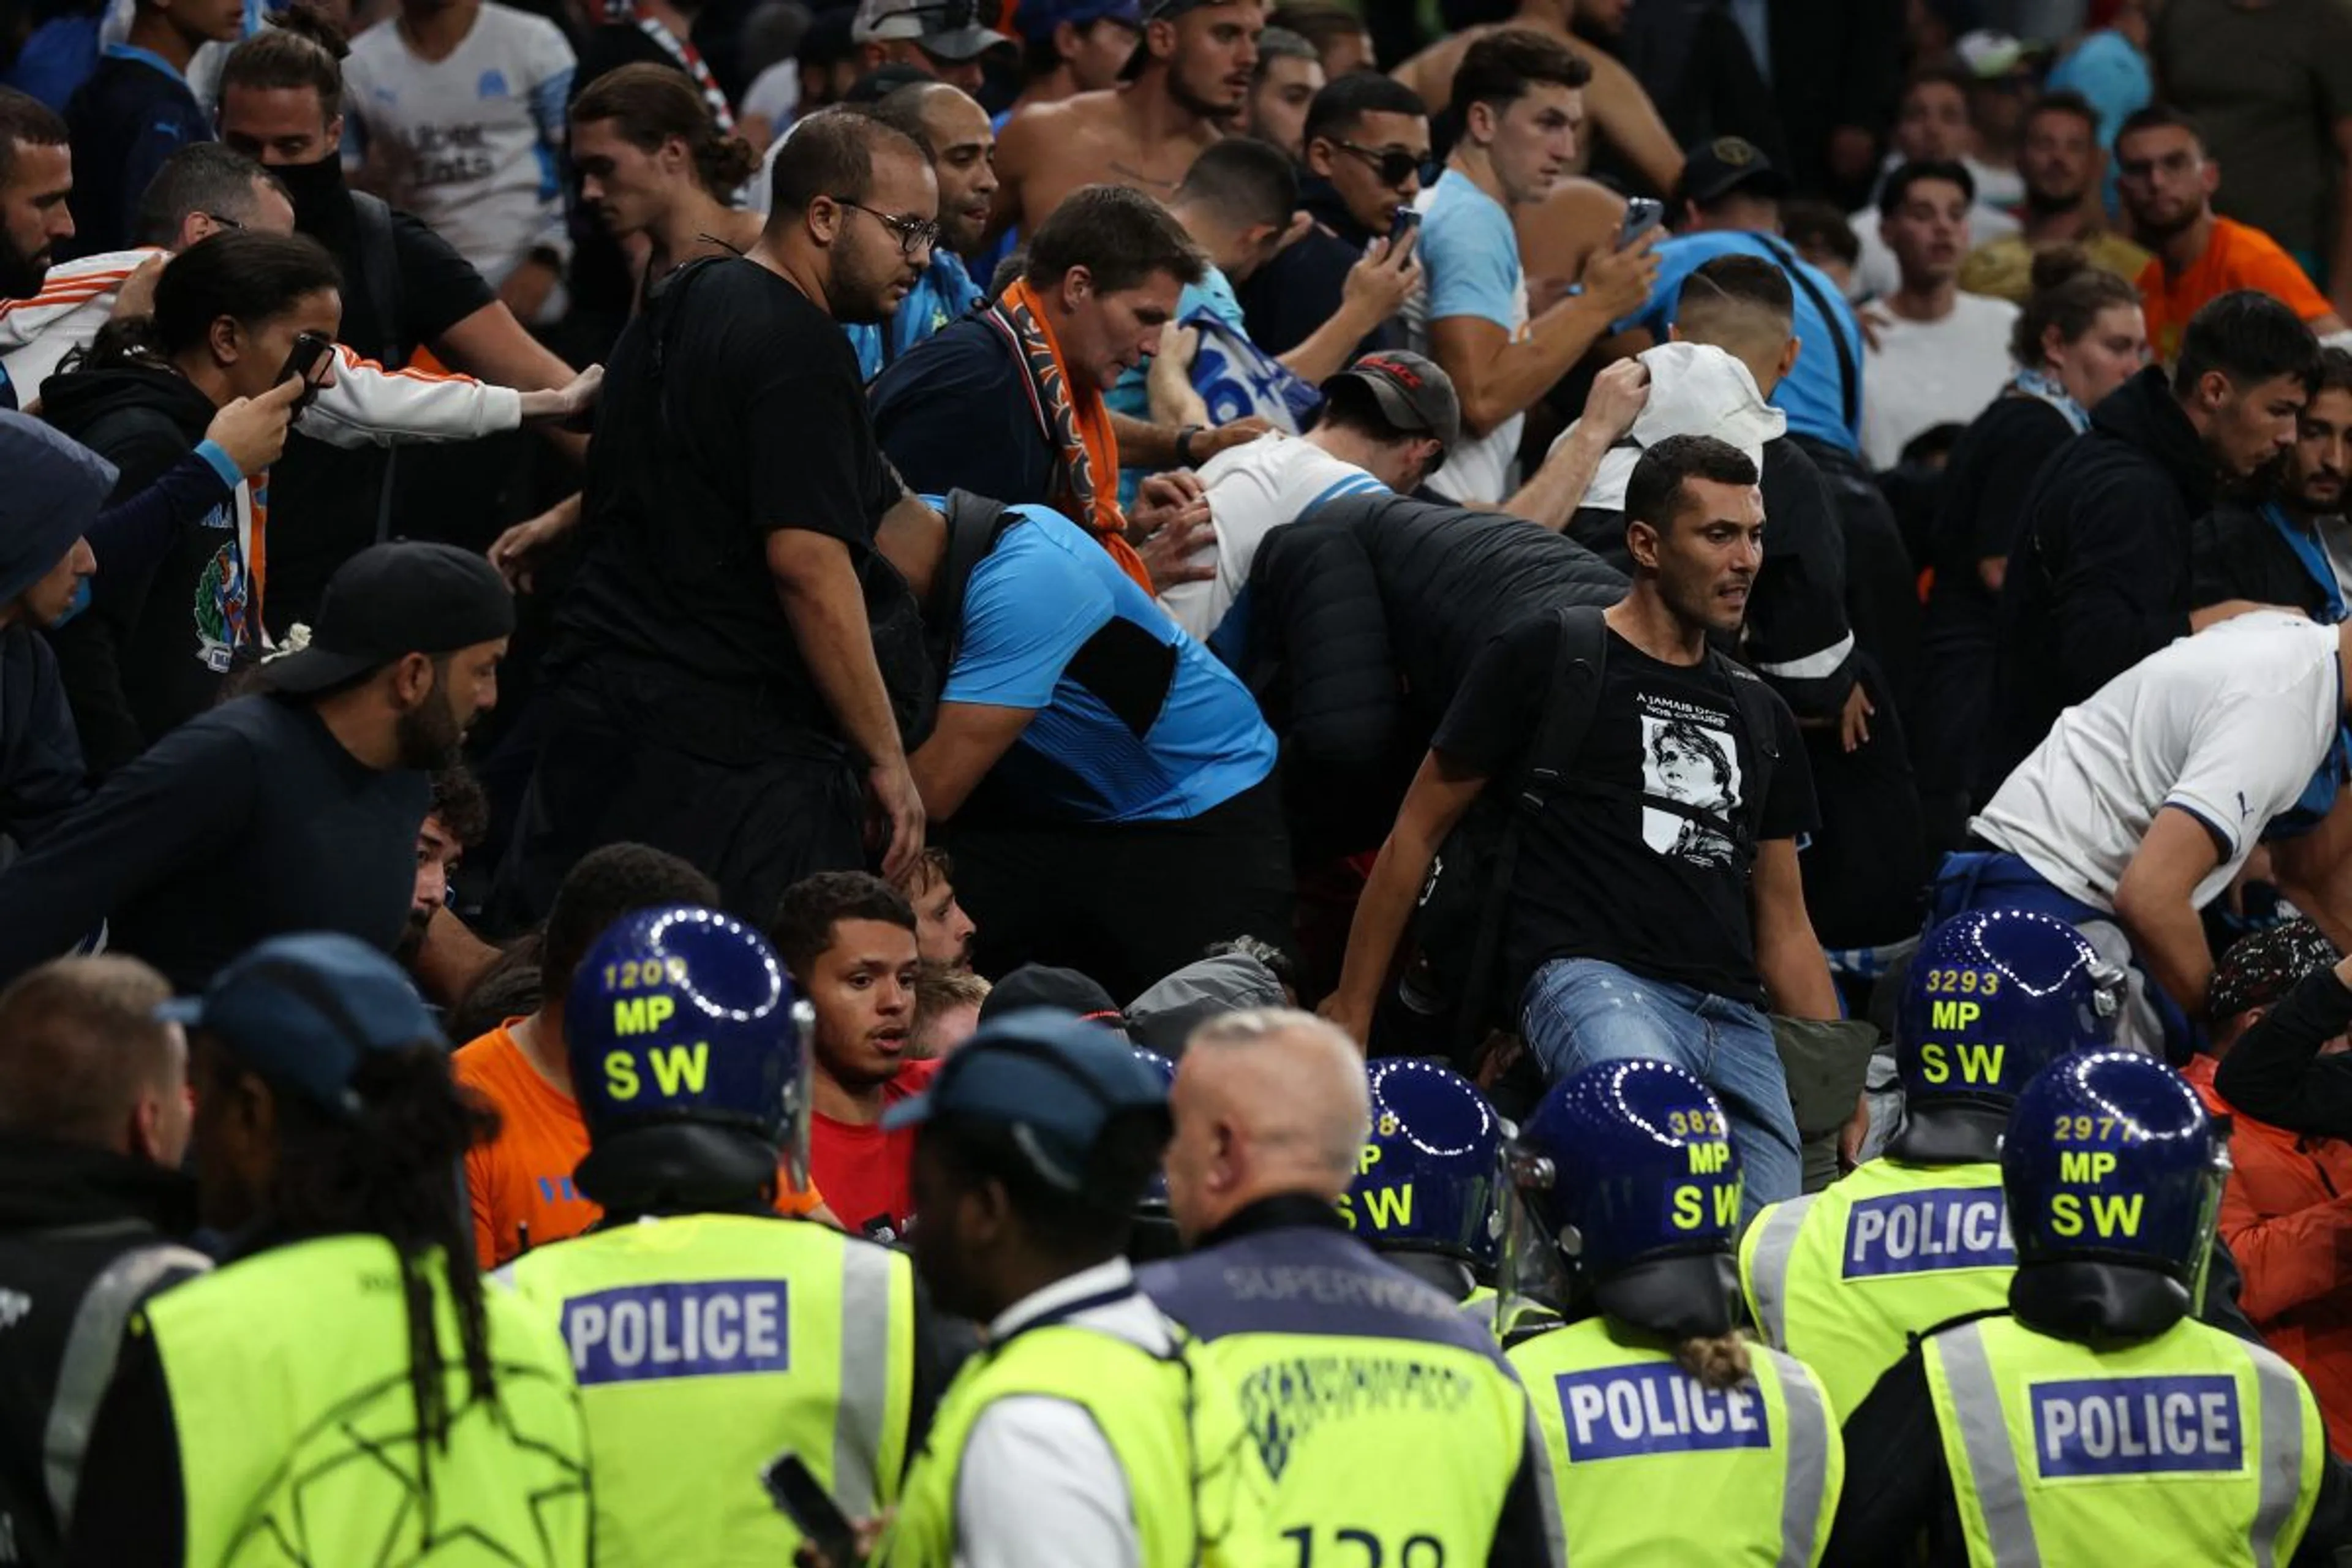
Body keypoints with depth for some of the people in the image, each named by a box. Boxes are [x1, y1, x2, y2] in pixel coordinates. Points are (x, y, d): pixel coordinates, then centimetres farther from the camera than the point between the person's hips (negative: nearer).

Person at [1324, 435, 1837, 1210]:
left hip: (1735, 1014, 7)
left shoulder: (1760, 717, 26)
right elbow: (1418, 831, 10)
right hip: (1590, 974, -7)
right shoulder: (1548, 658, 8)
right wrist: (1350, 1016, 8)